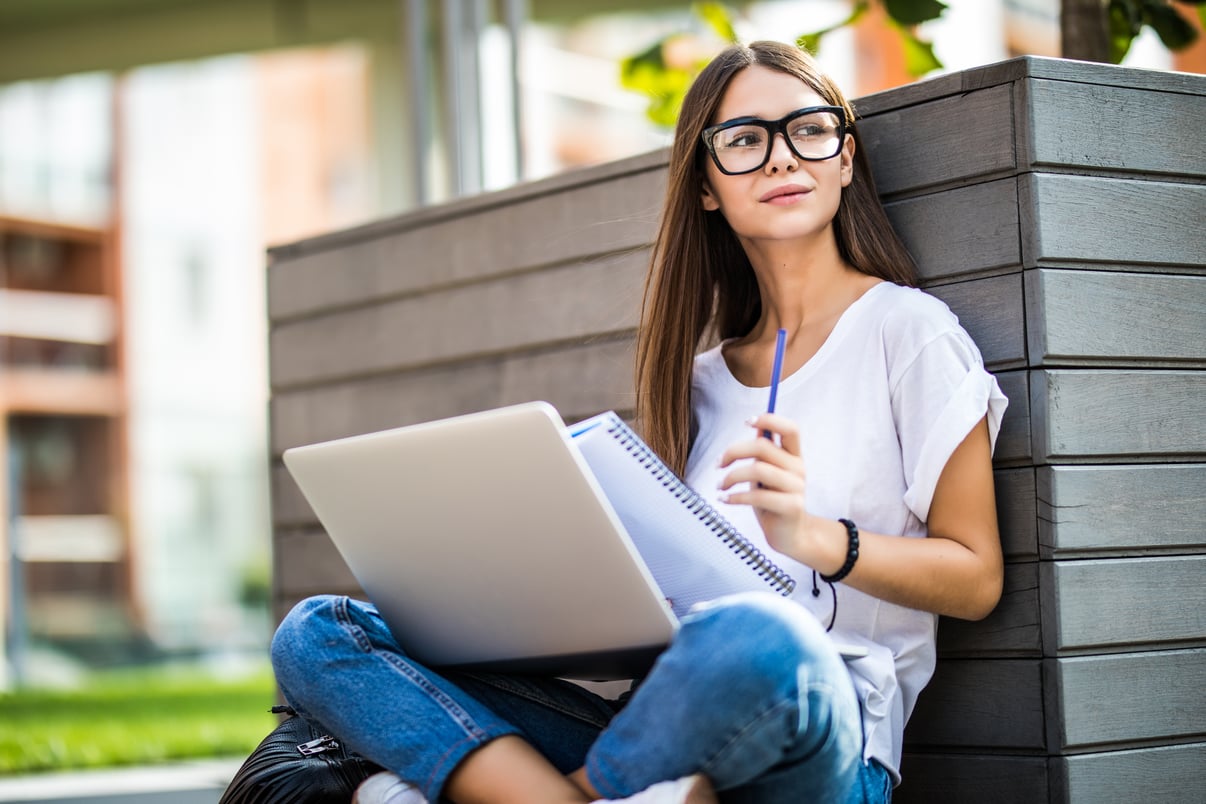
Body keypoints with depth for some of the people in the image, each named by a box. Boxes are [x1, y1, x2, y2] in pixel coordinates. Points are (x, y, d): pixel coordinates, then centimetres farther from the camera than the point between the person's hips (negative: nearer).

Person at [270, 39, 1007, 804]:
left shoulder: (907, 330, 7)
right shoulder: (706, 372, 23)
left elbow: (976, 579, 2)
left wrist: (814, 536, -15)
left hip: (820, 740, -5)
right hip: (671, 739, 6)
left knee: (752, 640, -44)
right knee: (318, 634, -10)